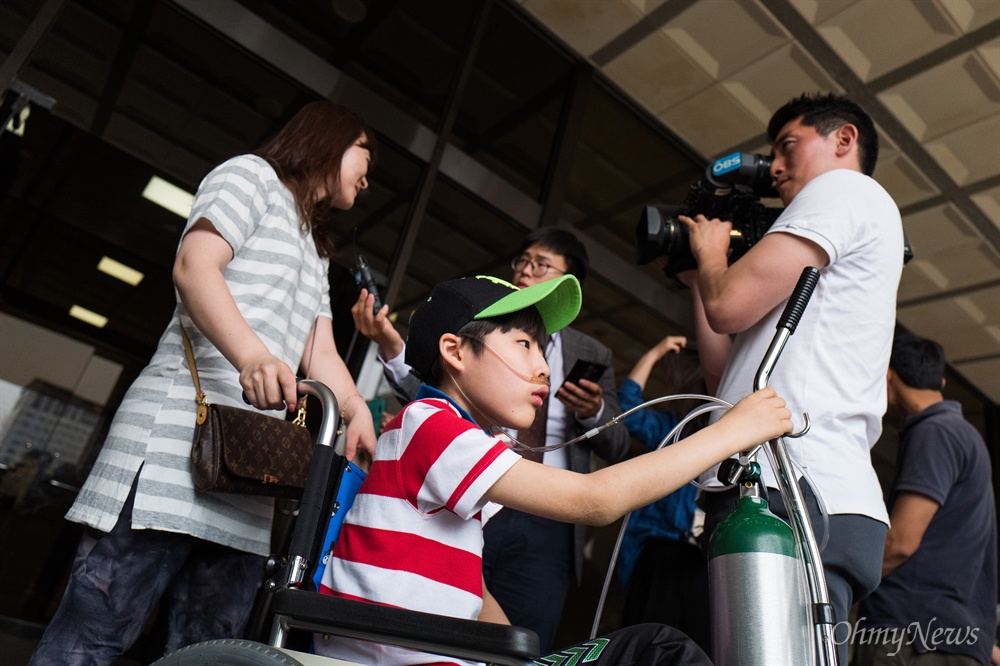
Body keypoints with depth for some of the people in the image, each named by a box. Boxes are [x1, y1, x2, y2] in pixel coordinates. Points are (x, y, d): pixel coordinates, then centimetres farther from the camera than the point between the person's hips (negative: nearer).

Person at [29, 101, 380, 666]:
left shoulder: (317, 254, 30)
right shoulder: (253, 175, 8)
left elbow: (321, 353, 18)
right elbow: (194, 266, -10)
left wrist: (360, 414, -2)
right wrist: (249, 352, -28)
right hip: (184, 425, -8)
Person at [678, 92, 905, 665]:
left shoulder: (847, 189, 5)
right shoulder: (821, 273, 33)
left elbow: (730, 306, -11)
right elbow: (728, 374, 26)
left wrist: (710, 250, 11)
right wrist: (699, 278, 28)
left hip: (791, 493, -10)